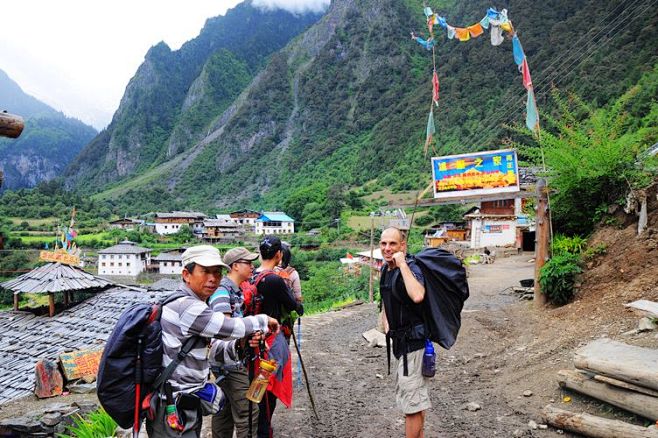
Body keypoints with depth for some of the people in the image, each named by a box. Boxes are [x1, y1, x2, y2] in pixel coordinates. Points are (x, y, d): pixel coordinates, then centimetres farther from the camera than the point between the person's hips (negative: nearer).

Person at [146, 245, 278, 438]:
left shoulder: (187, 304, 9)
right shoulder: (187, 307, -23)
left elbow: (206, 348, 11)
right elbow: (230, 327, -20)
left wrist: (239, 346, -6)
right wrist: (263, 321, -4)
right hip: (174, 413, -9)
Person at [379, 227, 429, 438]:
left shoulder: (411, 268, -20)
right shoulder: (385, 269, 5)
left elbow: (417, 296, -43)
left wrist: (402, 264, -34)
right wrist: (387, 323, 14)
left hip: (413, 341, -9)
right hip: (401, 340, 9)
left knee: (411, 401, -2)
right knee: (417, 395, 23)